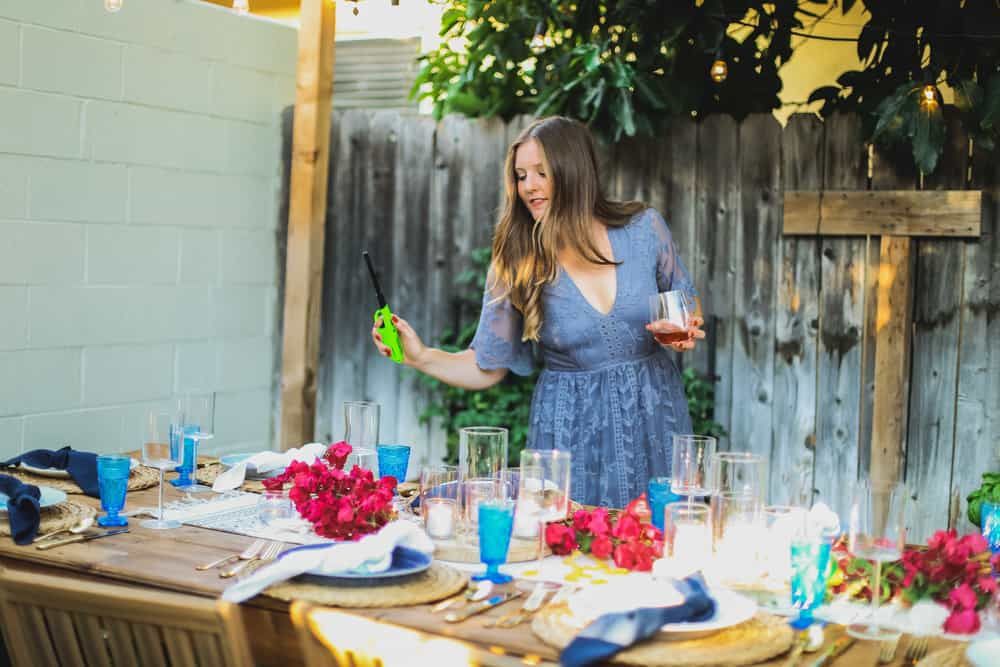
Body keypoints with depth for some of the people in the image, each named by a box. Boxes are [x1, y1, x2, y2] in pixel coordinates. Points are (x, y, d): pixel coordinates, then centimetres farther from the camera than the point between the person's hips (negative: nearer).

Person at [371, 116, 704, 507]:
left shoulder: (644, 229, -4)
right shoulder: (516, 265, -6)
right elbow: (487, 367, -2)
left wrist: (684, 331, -10)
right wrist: (421, 357, -17)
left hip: (654, 417, 1)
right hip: (571, 429, -1)